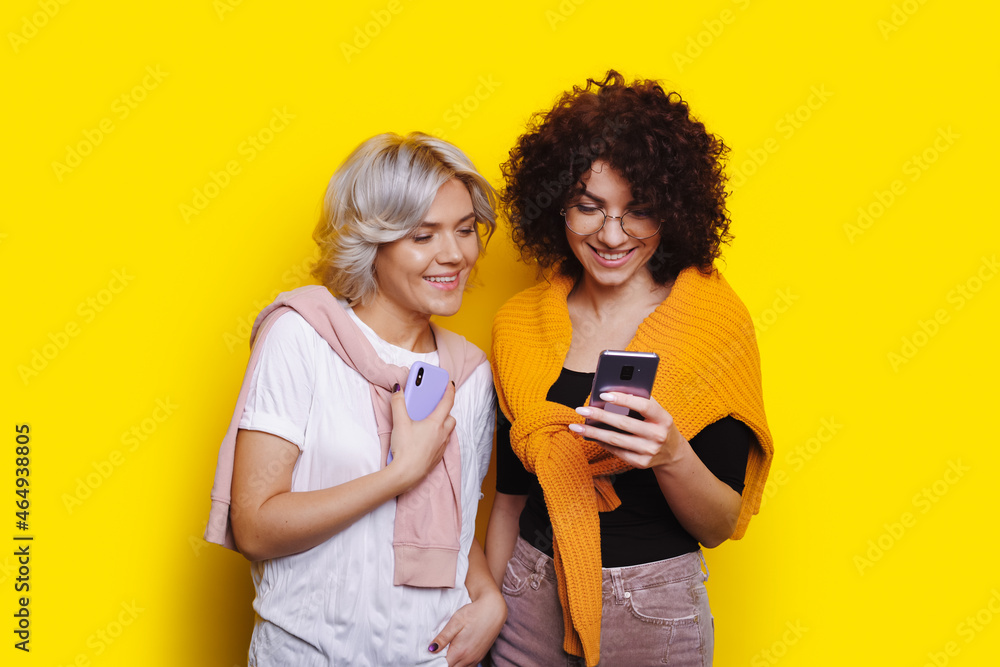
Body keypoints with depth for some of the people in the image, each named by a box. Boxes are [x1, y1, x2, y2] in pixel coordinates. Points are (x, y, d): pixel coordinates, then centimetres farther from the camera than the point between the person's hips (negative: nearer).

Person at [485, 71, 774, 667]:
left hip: (655, 610, -2)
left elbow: (719, 526, -10)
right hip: (531, 597, 3)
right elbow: (511, 495, 5)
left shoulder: (715, 322, -12)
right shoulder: (520, 322, -3)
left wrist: (672, 457, -28)